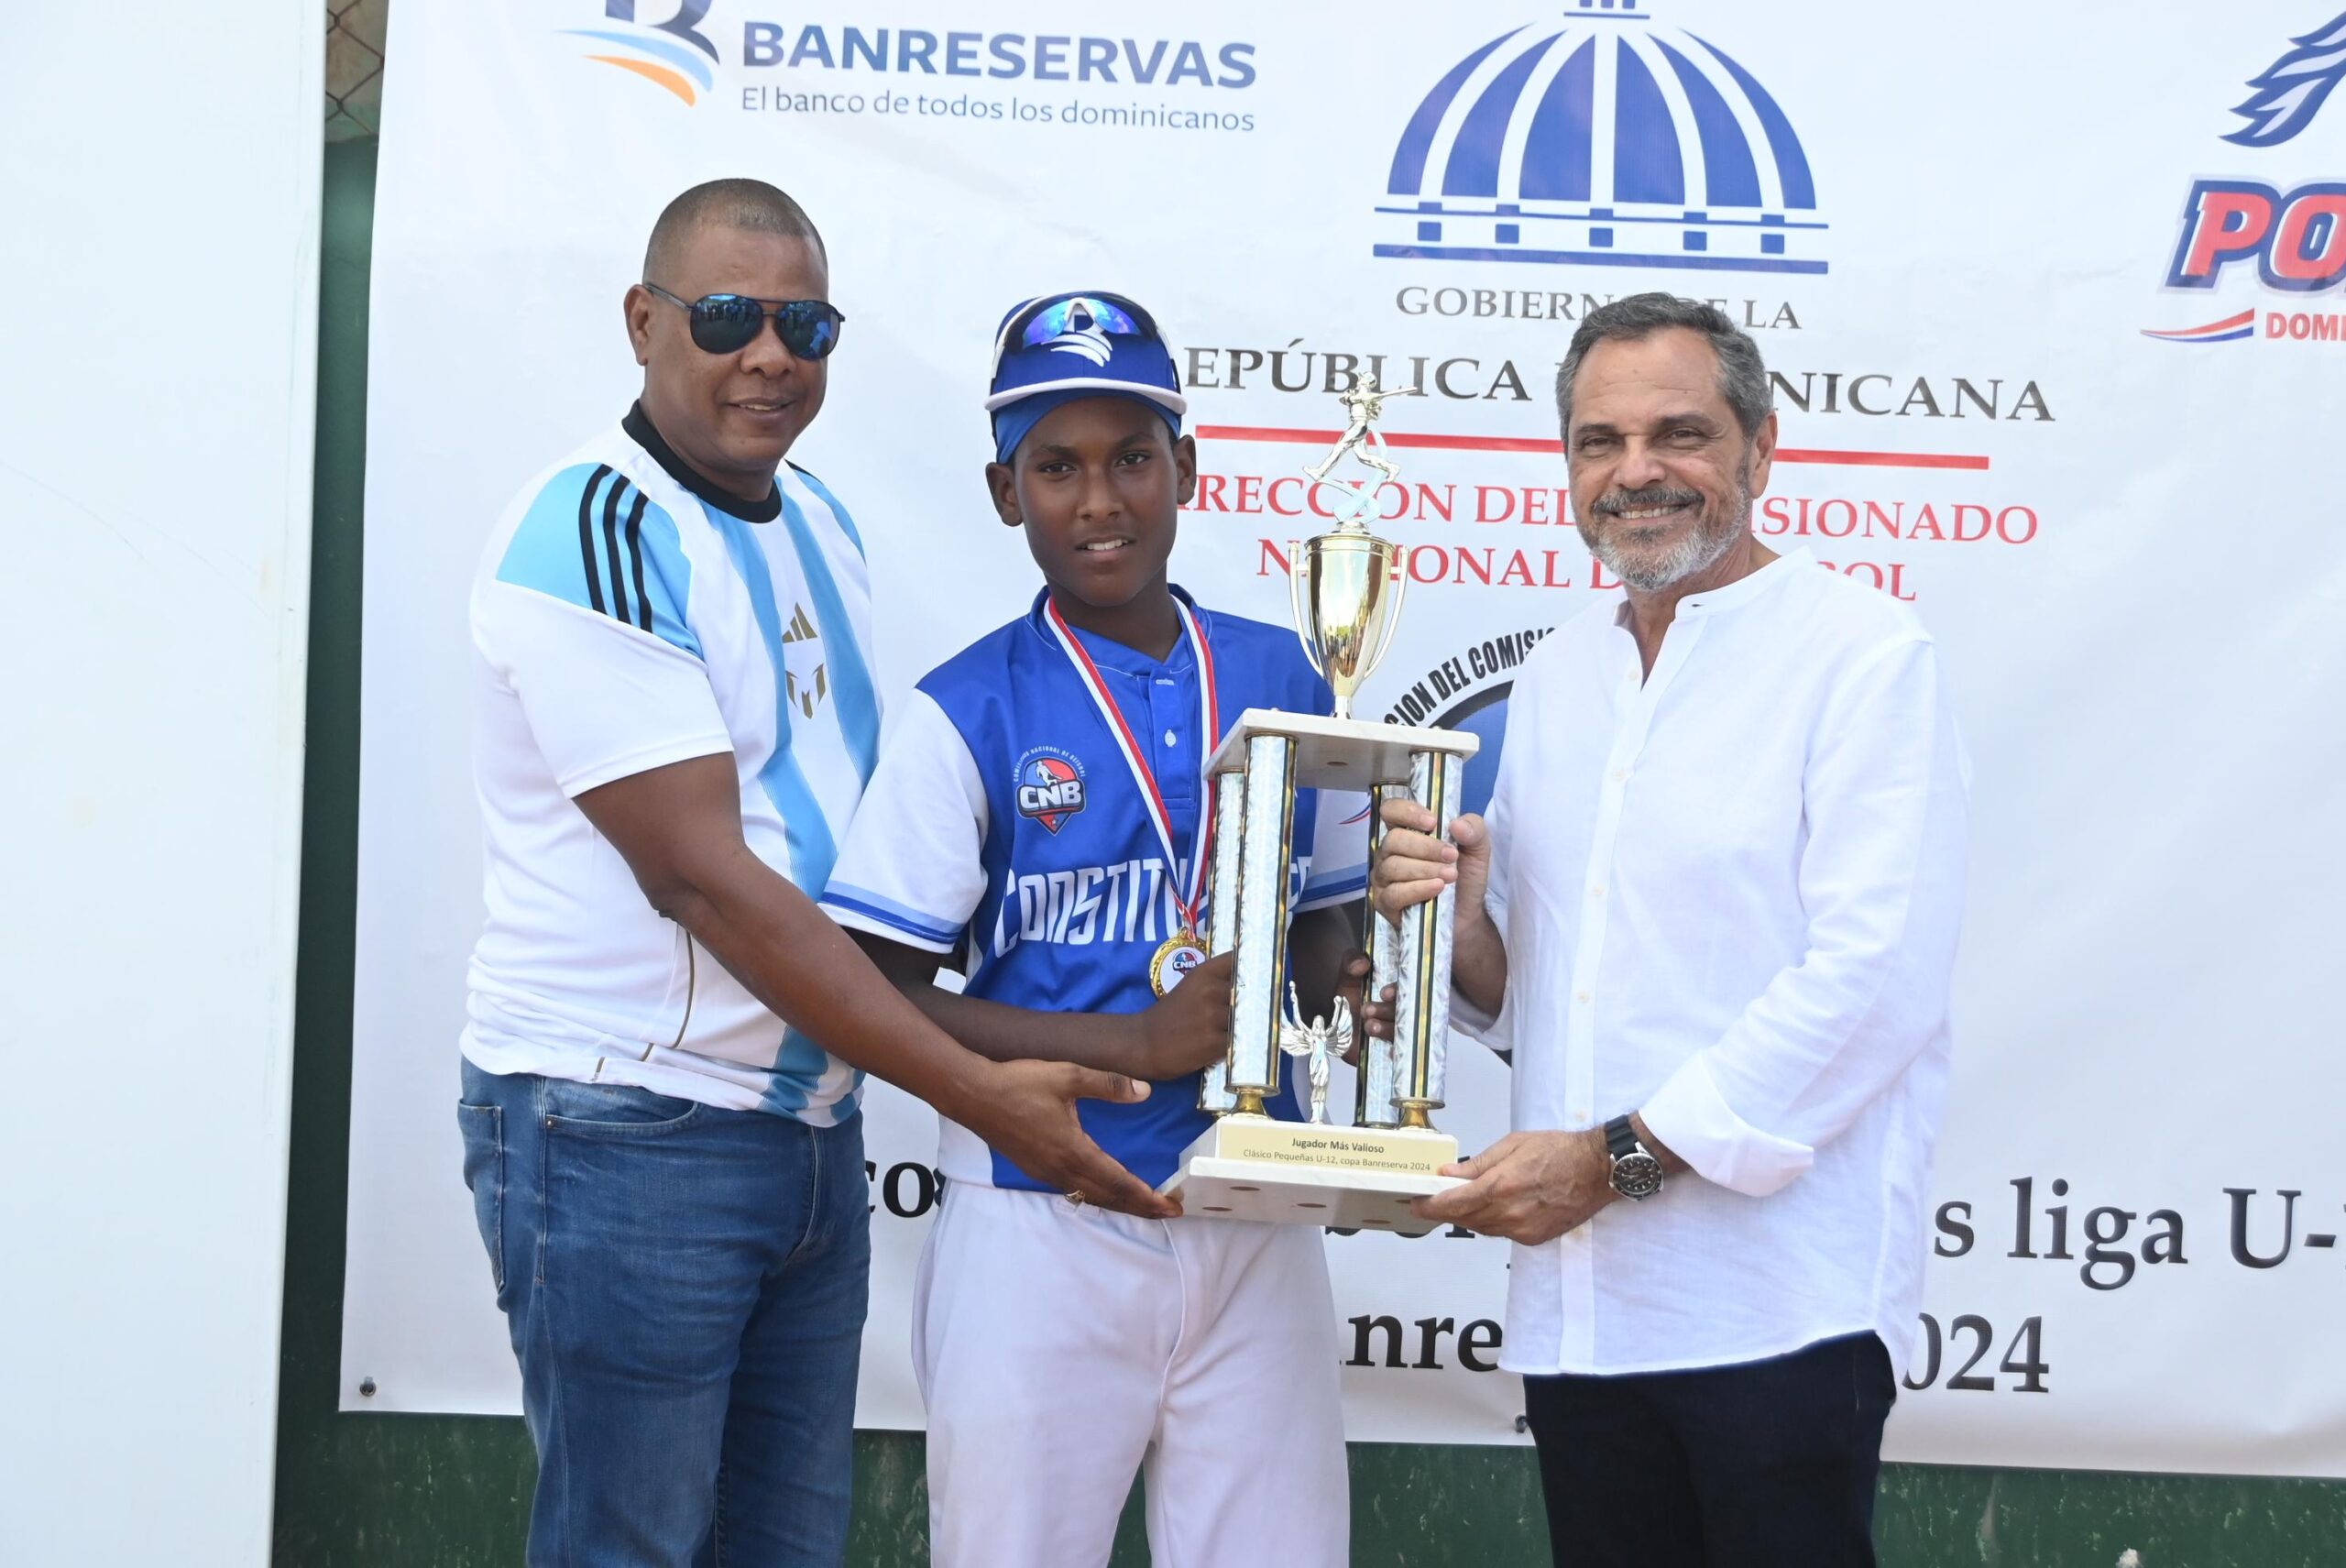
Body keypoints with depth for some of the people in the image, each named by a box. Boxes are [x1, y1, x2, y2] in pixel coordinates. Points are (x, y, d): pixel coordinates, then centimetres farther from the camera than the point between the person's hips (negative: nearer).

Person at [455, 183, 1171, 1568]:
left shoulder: (821, 523, 11)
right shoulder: (595, 532, -15)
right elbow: (699, 874, -20)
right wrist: (976, 1090, -20)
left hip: (812, 1128, 8)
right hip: (630, 1132, -8)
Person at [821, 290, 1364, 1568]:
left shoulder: (1278, 681, 7)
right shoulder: (966, 715, -4)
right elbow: (883, 996, -8)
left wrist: (1338, 985, -7)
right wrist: (1135, 1046, -17)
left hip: (1256, 1224, 3)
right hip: (1043, 1232, -3)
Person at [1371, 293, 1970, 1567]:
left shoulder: (1864, 657, -6)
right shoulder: (1556, 677, 15)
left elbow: (1872, 984, -16)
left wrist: (1618, 1155, -16)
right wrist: (1463, 926, -4)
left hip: (1774, 1306, -6)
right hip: (1576, 1303, 6)